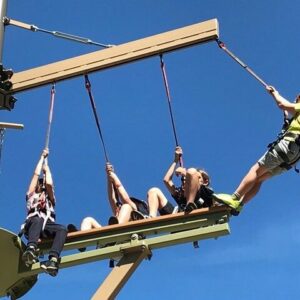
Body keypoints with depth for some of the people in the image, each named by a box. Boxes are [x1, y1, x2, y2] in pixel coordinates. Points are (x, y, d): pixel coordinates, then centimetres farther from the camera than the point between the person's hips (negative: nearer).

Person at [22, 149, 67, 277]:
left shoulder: (50, 198, 34)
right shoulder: (31, 195, 31)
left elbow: (49, 184, 14)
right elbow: (36, 174, 26)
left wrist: (46, 168, 29)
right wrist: (42, 157, 33)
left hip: (47, 226, 2)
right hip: (32, 224, -2)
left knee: (62, 229, -32)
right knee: (38, 220, -40)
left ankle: (53, 260, -56)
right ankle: (31, 250, -67)